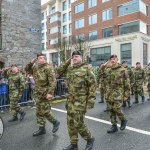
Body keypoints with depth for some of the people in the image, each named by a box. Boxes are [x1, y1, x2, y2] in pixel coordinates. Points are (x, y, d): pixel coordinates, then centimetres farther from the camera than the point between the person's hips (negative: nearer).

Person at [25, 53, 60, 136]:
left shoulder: (48, 68, -13)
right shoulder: (35, 67, 10)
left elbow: (53, 81, -19)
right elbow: (27, 70, 20)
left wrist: (50, 93, -24)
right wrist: (31, 63, 4)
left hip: (45, 94, -8)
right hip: (38, 94, 8)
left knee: (45, 111, -5)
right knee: (39, 112, 13)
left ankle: (56, 122, 20)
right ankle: (42, 129, 26)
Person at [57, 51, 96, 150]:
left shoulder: (86, 68, -8)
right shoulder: (70, 69, 12)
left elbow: (93, 84, -10)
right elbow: (59, 71, 18)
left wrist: (91, 100, -15)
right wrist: (68, 62, 8)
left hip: (81, 100, -7)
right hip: (70, 100, 7)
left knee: (78, 123, -4)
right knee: (70, 123, 11)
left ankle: (90, 139, 23)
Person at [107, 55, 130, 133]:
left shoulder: (122, 70, -5)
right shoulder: (109, 71, 9)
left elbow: (127, 83, -5)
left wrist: (126, 95, -8)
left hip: (119, 93, -5)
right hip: (110, 93, 5)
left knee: (116, 108, -13)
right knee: (111, 110, 6)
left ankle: (123, 120, 18)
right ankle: (114, 126, 20)